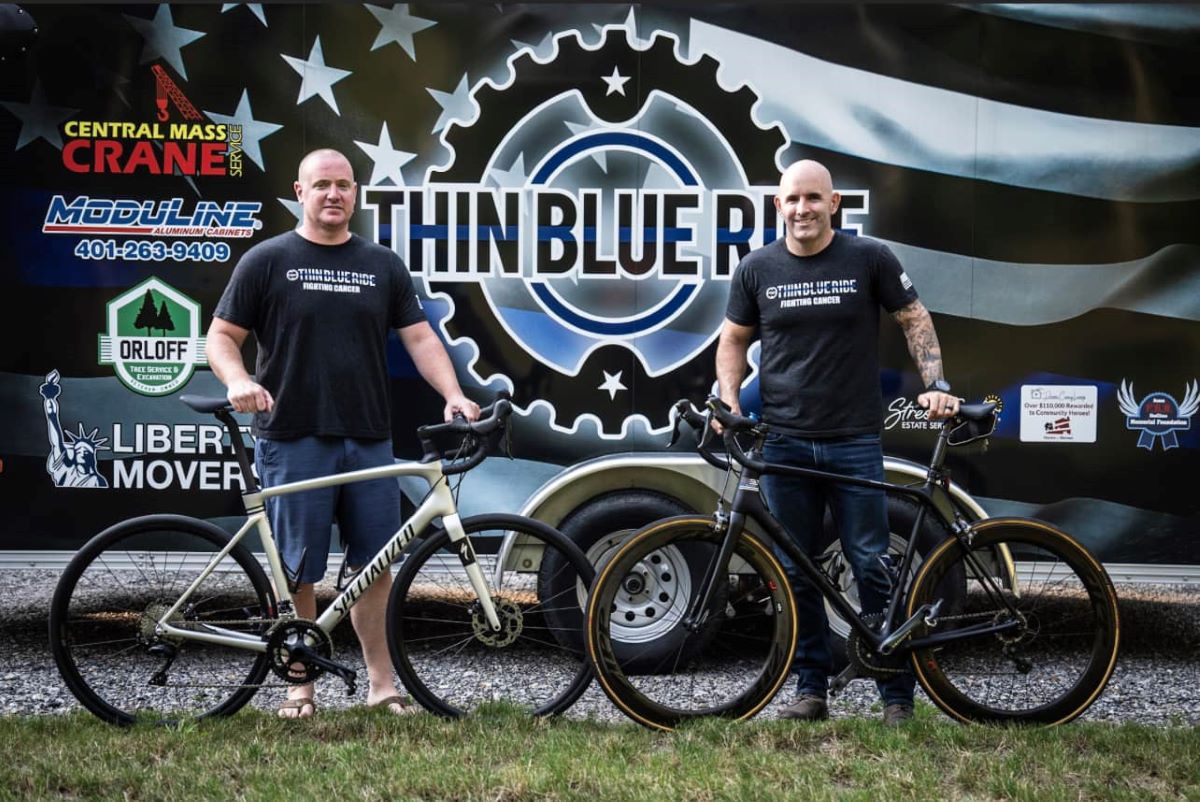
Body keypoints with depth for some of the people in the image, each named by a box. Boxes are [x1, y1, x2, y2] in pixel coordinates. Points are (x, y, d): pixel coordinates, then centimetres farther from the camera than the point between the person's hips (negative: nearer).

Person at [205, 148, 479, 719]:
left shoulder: (382, 266, 12)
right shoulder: (267, 261, 3)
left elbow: (419, 336, 9)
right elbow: (222, 336, 3)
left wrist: (453, 394, -7)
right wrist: (238, 380, -18)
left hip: (369, 440, 3)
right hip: (292, 441, -3)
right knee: (297, 570, 2)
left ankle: (382, 684, 13)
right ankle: (300, 686, 13)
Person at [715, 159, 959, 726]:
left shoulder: (870, 259, -1)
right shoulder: (756, 269, 5)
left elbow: (915, 320, 7)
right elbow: (733, 340, 14)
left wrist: (934, 385, -5)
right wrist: (728, 400, -1)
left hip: (855, 442, -2)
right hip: (784, 443, 2)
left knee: (872, 566, -3)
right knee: (796, 572, 6)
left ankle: (897, 694, 6)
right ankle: (810, 689, 16)